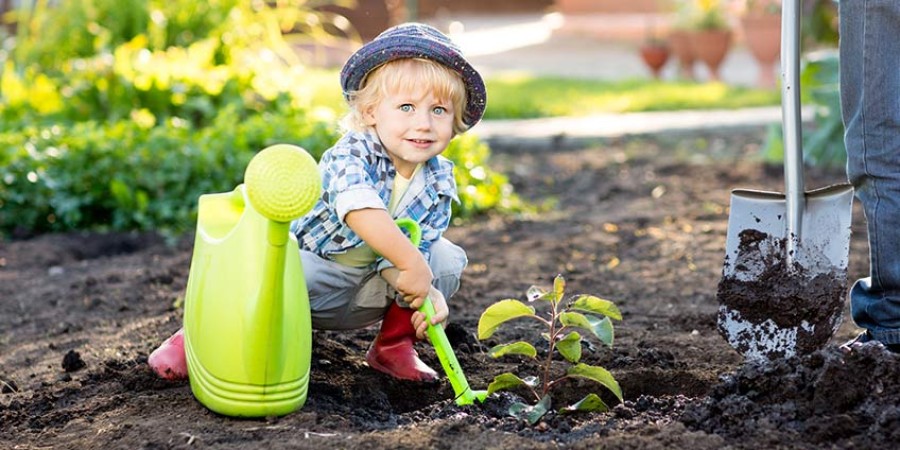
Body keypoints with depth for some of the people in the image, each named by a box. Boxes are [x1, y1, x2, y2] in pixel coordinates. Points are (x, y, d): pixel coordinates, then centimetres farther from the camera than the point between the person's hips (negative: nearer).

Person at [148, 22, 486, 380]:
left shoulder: (439, 183, -8)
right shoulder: (352, 153, -25)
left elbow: (415, 250, -15)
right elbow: (359, 208, -47)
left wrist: (427, 292, -37)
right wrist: (410, 262, -54)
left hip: (371, 286, 5)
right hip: (312, 268, -5)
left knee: (447, 258, -13)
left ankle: (394, 345, 6)